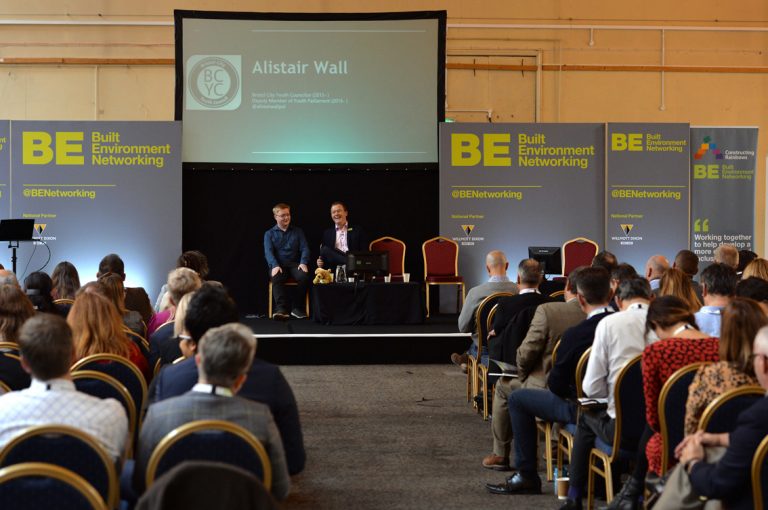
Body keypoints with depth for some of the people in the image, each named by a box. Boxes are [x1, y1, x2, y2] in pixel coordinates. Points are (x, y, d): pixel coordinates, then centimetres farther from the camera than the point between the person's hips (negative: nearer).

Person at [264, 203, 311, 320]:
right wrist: (275, 265, -22)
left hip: (294, 264, 1)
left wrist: (303, 263, -14)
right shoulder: (269, 234, 12)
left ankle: (296, 307, -19)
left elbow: (304, 248, 7)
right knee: (276, 278, -37)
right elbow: (268, 252, -2)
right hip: (278, 265, -1)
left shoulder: (298, 231, 17)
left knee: (305, 276, -32)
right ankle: (282, 309, -42)